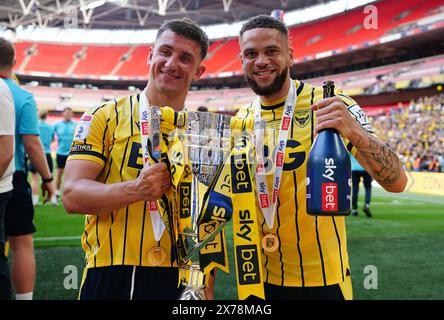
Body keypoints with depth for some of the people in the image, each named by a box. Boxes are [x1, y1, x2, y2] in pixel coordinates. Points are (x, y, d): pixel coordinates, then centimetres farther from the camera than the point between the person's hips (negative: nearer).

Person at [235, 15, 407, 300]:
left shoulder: (328, 105, -12)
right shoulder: (242, 120, 2)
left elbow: (396, 182, -19)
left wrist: (355, 132, -35)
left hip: (323, 279, -4)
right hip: (261, 277, 4)